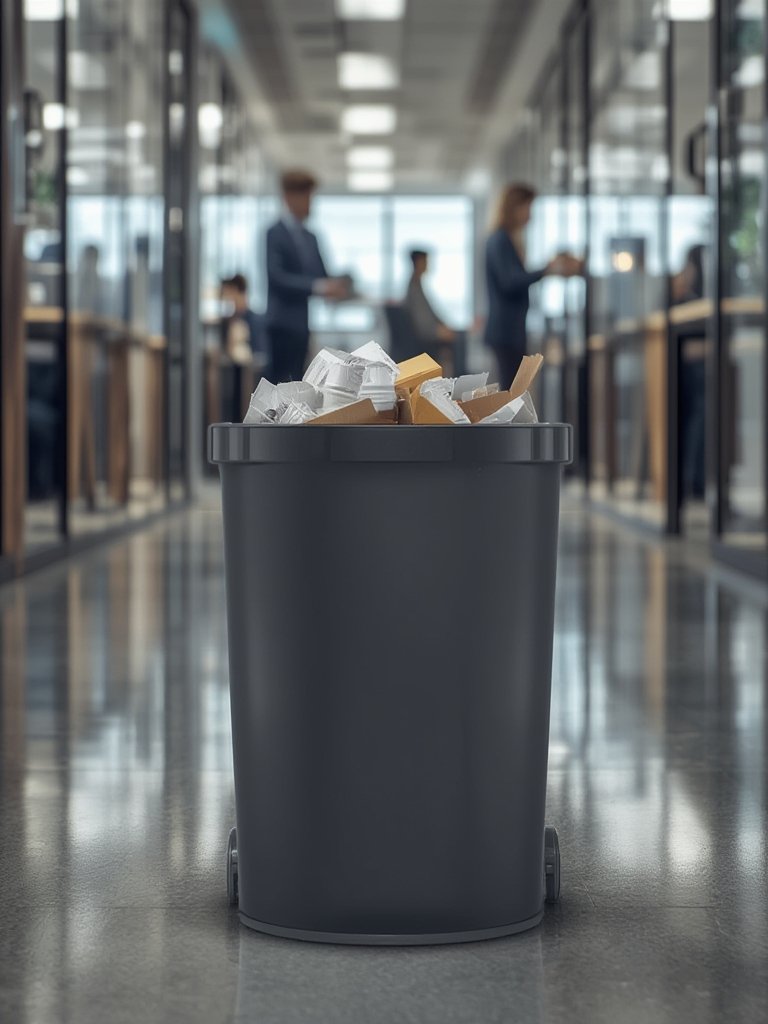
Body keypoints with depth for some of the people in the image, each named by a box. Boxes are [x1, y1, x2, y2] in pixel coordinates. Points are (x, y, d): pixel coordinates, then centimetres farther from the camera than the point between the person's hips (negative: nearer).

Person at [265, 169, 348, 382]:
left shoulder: (309, 238, 18)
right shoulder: (275, 235, -7)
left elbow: (321, 276, 18)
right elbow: (276, 277, -19)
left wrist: (336, 286, -6)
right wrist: (318, 286, -27)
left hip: (302, 324, 8)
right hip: (283, 323, -7)